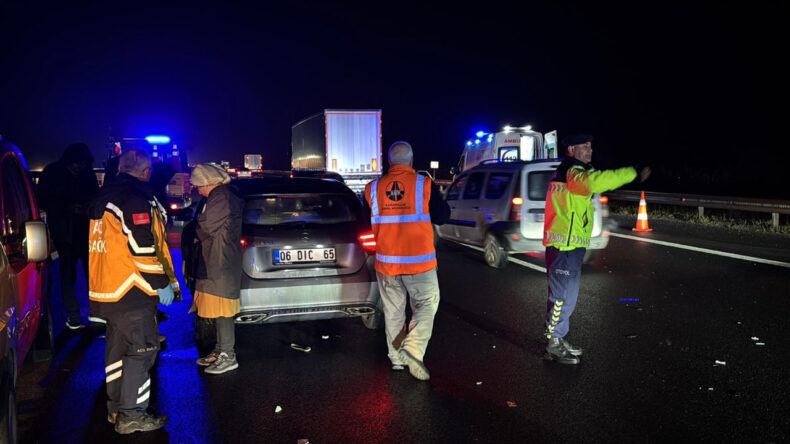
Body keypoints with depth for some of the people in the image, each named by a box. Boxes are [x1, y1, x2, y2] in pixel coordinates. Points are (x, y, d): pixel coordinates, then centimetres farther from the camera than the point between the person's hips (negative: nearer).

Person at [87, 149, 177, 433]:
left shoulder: (103, 198, 15)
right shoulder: (137, 199, -16)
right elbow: (143, 250, -22)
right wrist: (162, 285, -14)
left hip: (105, 291, 9)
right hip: (130, 292, -9)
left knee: (117, 348, 18)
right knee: (141, 351, 0)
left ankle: (115, 407, 29)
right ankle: (131, 415, 5)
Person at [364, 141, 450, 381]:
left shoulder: (373, 188, 1)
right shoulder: (424, 185, -8)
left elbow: (367, 223, 13)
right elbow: (442, 217, 1)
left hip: (386, 260, 3)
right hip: (419, 260, -3)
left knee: (393, 309, 15)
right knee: (426, 304, 9)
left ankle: (396, 358, 22)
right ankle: (413, 348, -8)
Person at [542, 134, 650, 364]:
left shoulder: (566, 171, 19)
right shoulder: (572, 171, -15)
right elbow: (596, 181, -35)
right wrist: (634, 173, -31)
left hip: (567, 245, 11)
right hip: (566, 246, -11)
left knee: (563, 295, 17)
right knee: (563, 297, -4)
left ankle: (557, 341, 26)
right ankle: (553, 345, 5)